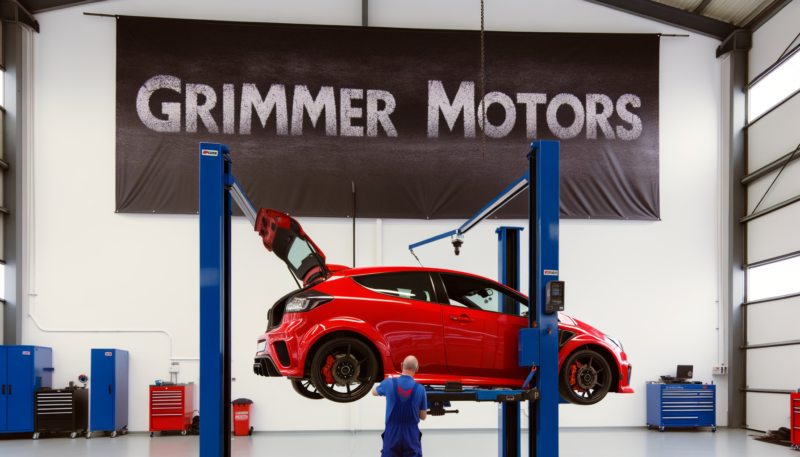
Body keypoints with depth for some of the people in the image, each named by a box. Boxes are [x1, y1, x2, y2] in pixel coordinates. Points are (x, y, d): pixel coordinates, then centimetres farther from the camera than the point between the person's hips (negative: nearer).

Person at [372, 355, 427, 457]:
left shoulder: (389, 383, -6)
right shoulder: (420, 389, -6)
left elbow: (374, 392, 18)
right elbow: (423, 417, 4)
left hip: (391, 434, 0)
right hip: (412, 436, 0)